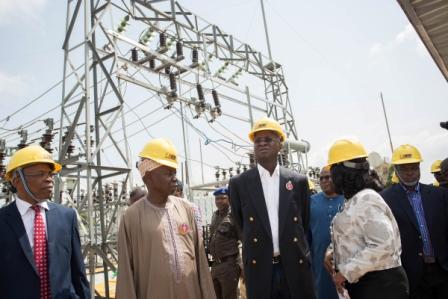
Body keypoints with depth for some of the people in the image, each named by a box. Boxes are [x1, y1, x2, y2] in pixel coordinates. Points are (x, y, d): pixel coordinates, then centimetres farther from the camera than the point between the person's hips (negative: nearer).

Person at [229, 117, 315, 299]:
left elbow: (304, 222, 11)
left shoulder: (298, 181, 2)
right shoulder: (238, 183, -2)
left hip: (296, 267, 1)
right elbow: (240, 224, 8)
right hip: (259, 269, -1)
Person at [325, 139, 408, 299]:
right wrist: (333, 251, 3)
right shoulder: (353, 201, 11)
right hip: (361, 282, 9)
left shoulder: (366, 199, -18)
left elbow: (383, 244, -27)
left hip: (379, 284, -9)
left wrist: (346, 271, -21)